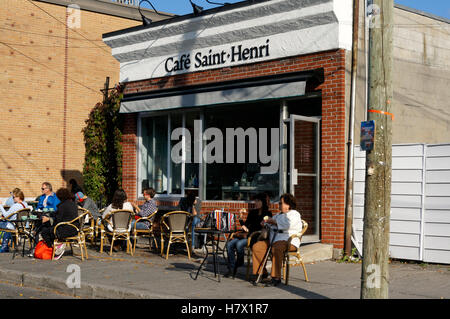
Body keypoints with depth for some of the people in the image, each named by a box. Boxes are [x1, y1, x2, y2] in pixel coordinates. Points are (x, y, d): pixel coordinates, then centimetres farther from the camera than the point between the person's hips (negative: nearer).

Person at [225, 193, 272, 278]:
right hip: (247, 235, 6)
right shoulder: (252, 212, 18)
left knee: (239, 244, -31)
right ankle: (231, 269, -14)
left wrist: (248, 232, -13)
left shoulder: (267, 214, -1)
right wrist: (240, 217, 3)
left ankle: (239, 263, -6)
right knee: (230, 244, -17)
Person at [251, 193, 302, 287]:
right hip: (273, 239, 8)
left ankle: (276, 277, -35)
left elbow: (287, 225, -19)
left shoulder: (294, 214, 1)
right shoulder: (279, 215, 28)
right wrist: (266, 221, 14)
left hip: (289, 241, -8)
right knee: (256, 247, -12)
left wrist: (273, 221, -9)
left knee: (276, 249, -40)